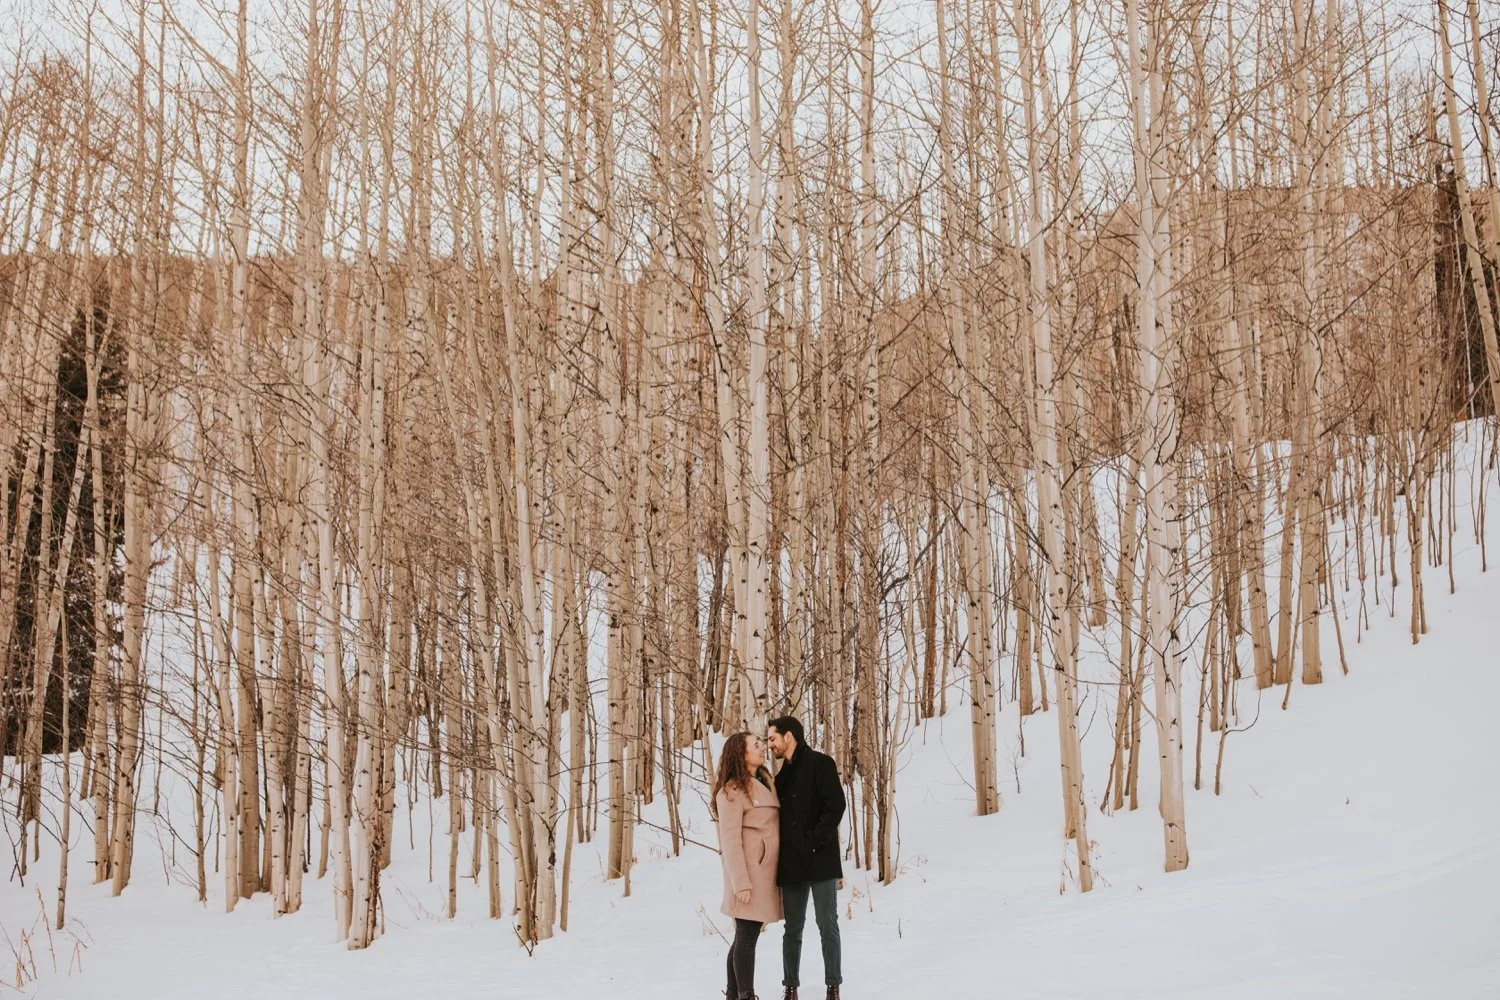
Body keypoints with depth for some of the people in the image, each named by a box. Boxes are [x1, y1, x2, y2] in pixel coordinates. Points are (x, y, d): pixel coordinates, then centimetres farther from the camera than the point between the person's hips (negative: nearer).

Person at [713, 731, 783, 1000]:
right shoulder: (732, 791, -11)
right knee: (747, 936, -4)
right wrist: (740, 882, -19)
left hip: (764, 871, 8)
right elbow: (730, 840, -14)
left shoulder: (765, 782, 14)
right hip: (748, 872, -8)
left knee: (746, 935, 12)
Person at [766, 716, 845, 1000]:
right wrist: (780, 855, 5)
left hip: (820, 859, -6)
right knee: (792, 929, 9)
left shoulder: (820, 763, -4)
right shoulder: (781, 776, 17)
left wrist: (816, 841, -17)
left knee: (827, 925, -1)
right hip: (792, 863, 6)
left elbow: (836, 805, -12)